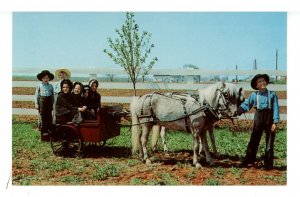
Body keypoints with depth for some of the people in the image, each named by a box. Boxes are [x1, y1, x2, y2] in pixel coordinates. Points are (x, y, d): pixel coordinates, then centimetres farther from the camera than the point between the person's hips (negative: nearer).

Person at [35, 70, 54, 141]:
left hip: (49, 101, 2)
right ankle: (43, 132, 3)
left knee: (49, 116, 5)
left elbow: (52, 95, 12)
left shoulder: (51, 86, 9)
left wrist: (52, 104, 9)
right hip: (42, 101, -2)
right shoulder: (39, 86, 4)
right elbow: (37, 95, 4)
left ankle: (49, 129, 14)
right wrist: (36, 103, -2)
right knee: (42, 116, -2)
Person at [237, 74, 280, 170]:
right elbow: (246, 105, 2)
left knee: (269, 141, 5)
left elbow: (276, 108, -3)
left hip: (269, 118, -1)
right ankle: (248, 160, 16)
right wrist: (237, 111, -14)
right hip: (258, 118, 2)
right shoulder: (254, 95, 5)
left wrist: (275, 122, -11)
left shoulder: (272, 94, 0)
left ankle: (268, 164, 14)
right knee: (254, 140, 7)